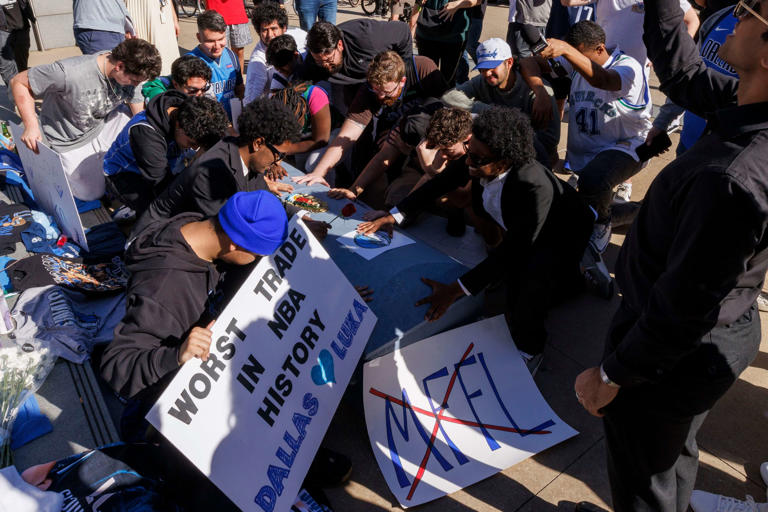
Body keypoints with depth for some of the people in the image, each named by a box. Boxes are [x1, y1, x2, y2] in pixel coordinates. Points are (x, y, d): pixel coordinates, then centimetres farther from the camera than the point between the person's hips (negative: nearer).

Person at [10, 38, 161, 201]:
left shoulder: (131, 75, -17)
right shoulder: (70, 73, -35)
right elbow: (19, 82, -23)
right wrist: (31, 125, -32)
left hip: (102, 126, 5)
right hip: (70, 142, -5)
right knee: (94, 193, -3)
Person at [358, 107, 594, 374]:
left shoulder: (534, 186, -43)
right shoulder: (477, 163, -24)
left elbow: (513, 250, -41)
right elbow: (439, 184, -7)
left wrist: (456, 289, -44)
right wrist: (393, 216, -11)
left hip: (560, 237, -7)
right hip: (515, 230, 7)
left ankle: (530, 352, -4)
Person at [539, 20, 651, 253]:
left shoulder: (628, 67, -14)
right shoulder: (576, 63, 5)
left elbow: (602, 80, -38)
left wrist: (566, 49, -51)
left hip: (623, 146, -7)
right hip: (581, 153, 7)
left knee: (592, 182, -38)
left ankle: (602, 223, -4)